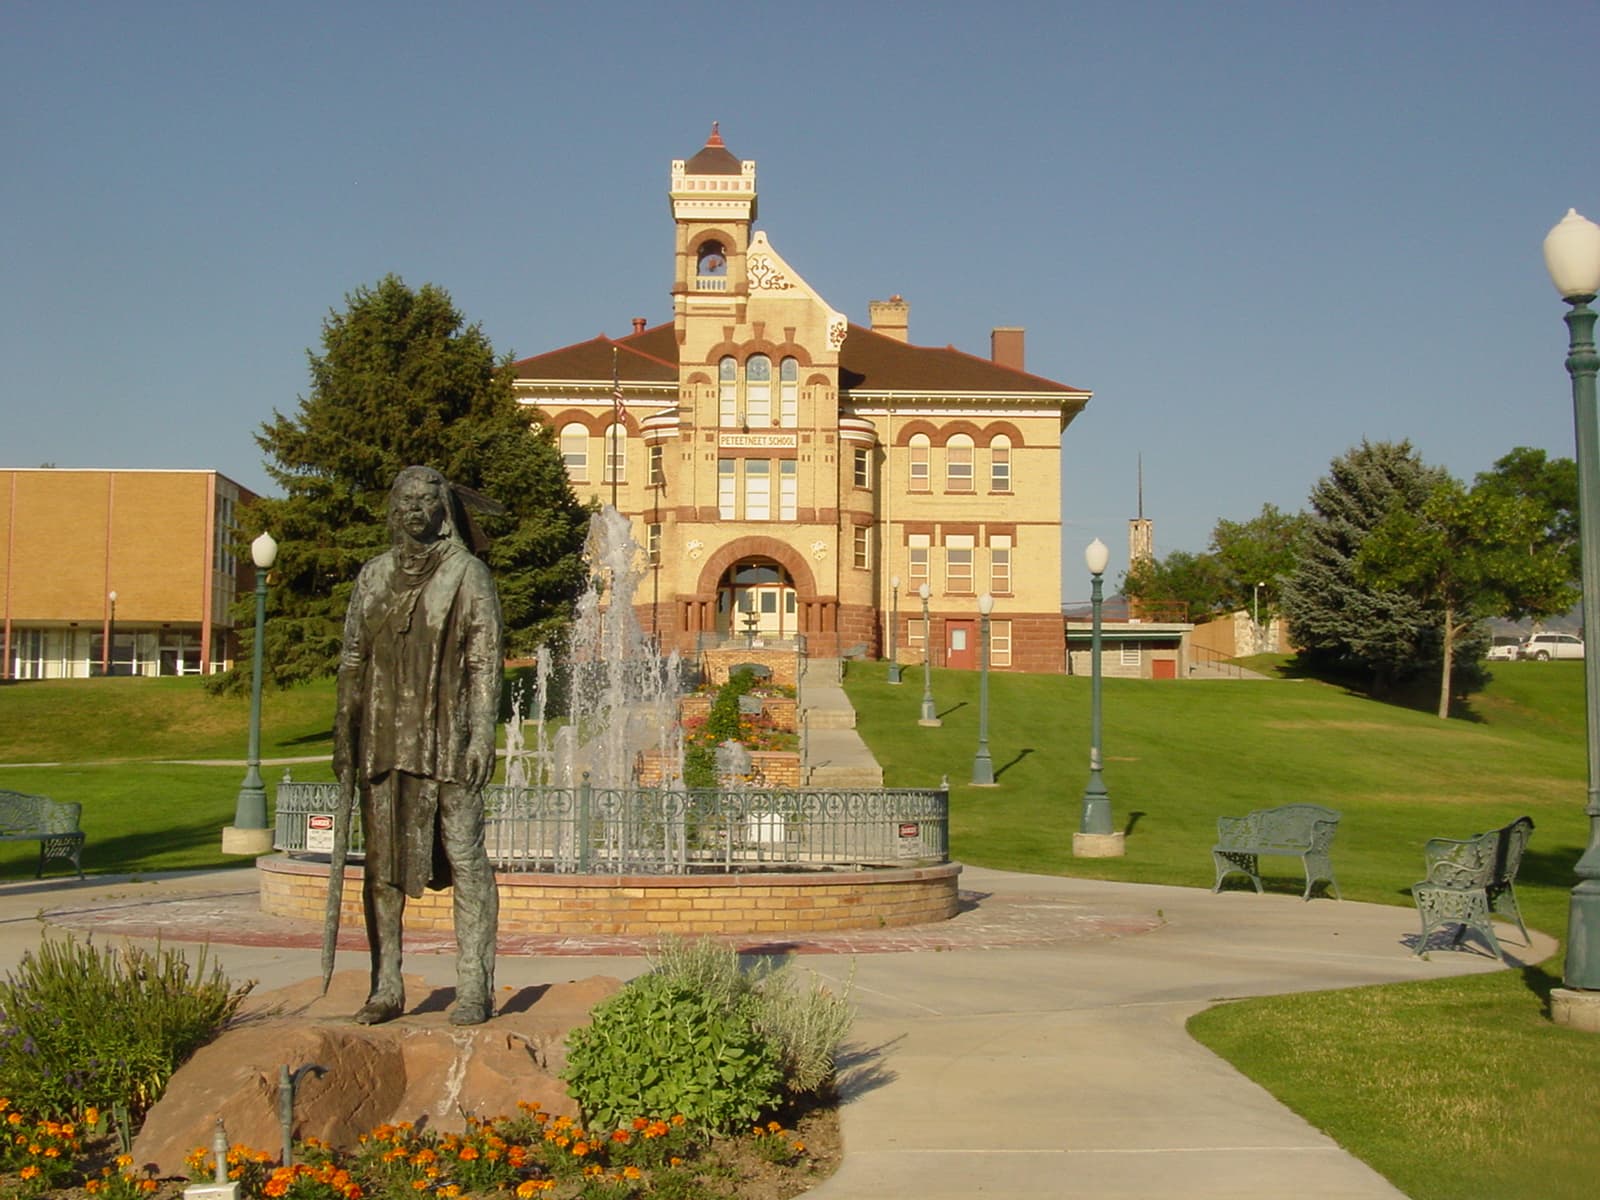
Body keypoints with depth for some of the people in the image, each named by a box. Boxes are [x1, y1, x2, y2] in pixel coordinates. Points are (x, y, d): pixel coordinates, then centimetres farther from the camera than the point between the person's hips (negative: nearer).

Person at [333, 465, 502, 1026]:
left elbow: (485, 662, -4)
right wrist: (343, 737, 8)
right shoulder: (374, 576, 13)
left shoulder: (468, 575, 1)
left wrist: (482, 736, -12)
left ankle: (474, 988, -2)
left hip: (446, 740, -4)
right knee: (382, 861, 6)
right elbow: (352, 659, 14)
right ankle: (386, 987, 12)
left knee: (464, 858, -5)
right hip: (383, 739, 5)